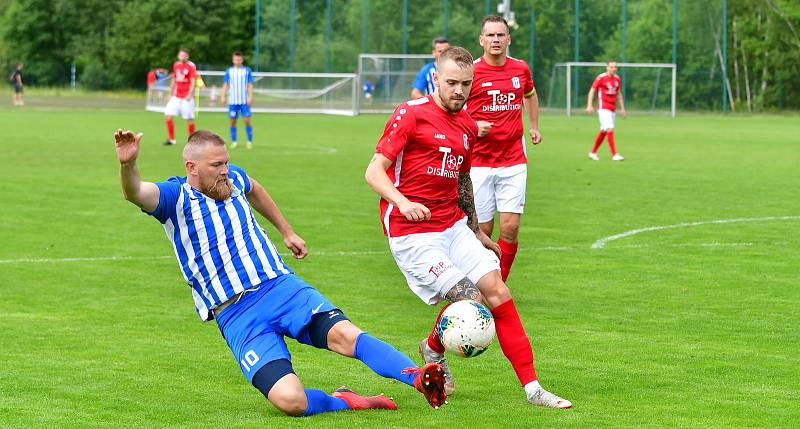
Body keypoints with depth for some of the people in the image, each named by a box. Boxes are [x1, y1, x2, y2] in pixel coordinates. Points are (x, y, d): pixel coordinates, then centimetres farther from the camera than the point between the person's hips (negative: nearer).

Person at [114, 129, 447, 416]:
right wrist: (127, 163, -48)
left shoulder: (233, 178, 12)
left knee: (344, 334, -25)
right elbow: (135, 193, -27)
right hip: (237, 316, -4)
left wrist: (287, 231, 44)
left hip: (282, 285, 4)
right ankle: (344, 401, -3)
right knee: (290, 400, -26)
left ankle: (419, 378, -33)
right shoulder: (176, 197, -5)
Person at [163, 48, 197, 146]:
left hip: (187, 97, -5)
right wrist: (170, 94, 19)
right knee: (168, 115, -6)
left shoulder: (191, 66, -6)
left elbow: (193, 82, -12)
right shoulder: (176, 65, 11)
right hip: (176, 96, 5)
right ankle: (171, 139, 3)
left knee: (189, 119, -3)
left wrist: (189, 95, -22)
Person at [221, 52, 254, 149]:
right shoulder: (229, 71, 8)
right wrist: (223, 96, 0)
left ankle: (249, 141, 0)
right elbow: (225, 85, 10)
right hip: (233, 101, 2)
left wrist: (250, 97, -8)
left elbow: (250, 85, 2)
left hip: (244, 101, -2)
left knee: (247, 120, -8)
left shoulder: (247, 71, 4)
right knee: (232, 121, 1)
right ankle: (234, 142, 10)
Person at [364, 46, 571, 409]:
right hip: (412, 234, -7)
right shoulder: (411, 114, -8)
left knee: (497, 292, -6)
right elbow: (374, 172, -12)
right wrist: (402, 202, -30)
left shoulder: (468, 126, 14)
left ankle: (533, 389, -1)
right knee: (470, 301, -16)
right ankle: (434, 350, 18)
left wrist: (476, 231, 30)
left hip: (454, 227, 7)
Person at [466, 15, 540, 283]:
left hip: (514, 163, 3)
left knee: (511, 227, -6)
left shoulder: (521, 69, 7)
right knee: (482, 231, -1)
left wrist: (534, 126, 31)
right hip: (478, 163, -3)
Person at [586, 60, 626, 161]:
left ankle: (593, 152, 24)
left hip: (613, 109, 7)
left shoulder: (617, 79, 10)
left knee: (603, 131, 11)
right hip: (603, 108, -7)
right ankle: (614, 154, -16)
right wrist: (589, 105, -15)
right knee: (610, 129, -16)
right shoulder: (601, 78, -9)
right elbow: (592, 91, -6)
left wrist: (622, 108, 18)